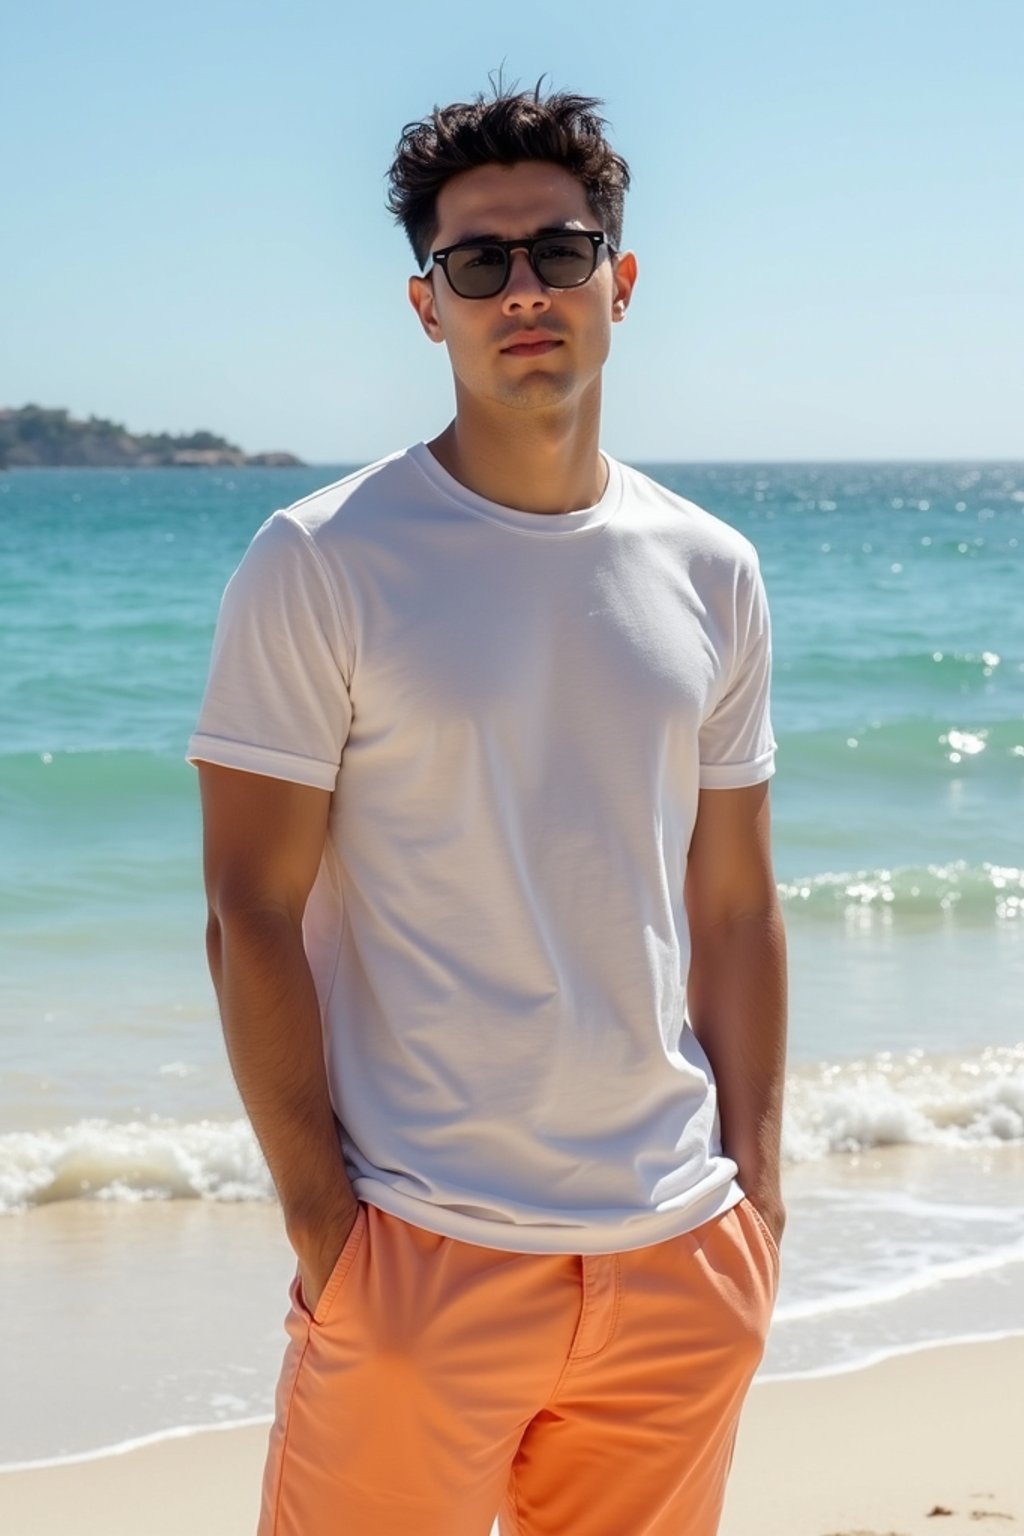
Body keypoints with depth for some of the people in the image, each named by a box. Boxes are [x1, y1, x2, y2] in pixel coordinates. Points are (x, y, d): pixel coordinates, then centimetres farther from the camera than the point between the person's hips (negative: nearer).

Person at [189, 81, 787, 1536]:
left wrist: (758, 1185, 7)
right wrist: (318, 1213, -12)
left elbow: (733, 903, 12)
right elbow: (252, 915, -8)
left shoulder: (712, 576, 8)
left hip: (680, 1254, 4)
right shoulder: (320, 565, -6)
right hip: (419, 1251, -4)